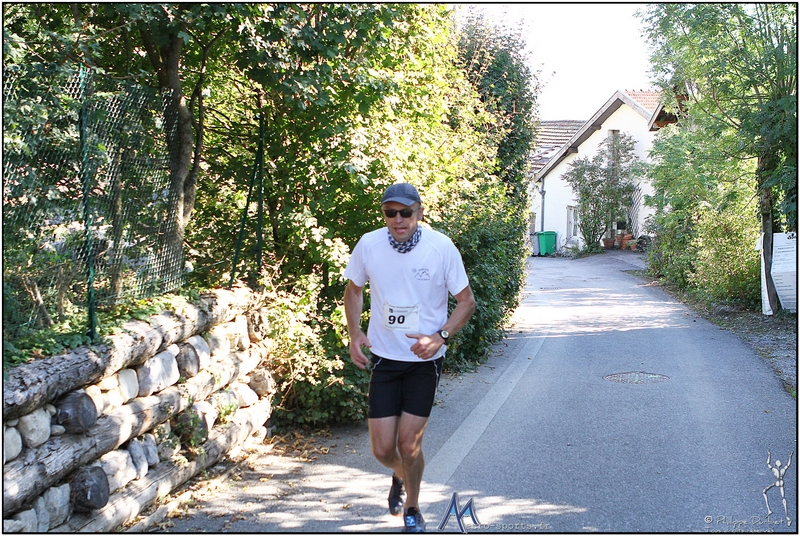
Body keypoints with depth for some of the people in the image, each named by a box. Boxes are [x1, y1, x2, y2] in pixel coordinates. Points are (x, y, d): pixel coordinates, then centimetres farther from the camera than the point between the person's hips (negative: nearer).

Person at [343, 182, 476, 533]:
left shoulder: (442, 248, -13)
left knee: (408, 444, -3)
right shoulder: (368, 245, -7)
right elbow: (354, 290, 11)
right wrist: (355, 333, -4)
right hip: (384, 358, 2)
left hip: (425, 360, -2)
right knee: (382, 449, 2)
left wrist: (441, 337, -20)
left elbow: (466, 300, -5)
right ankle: (400, 476, 40)